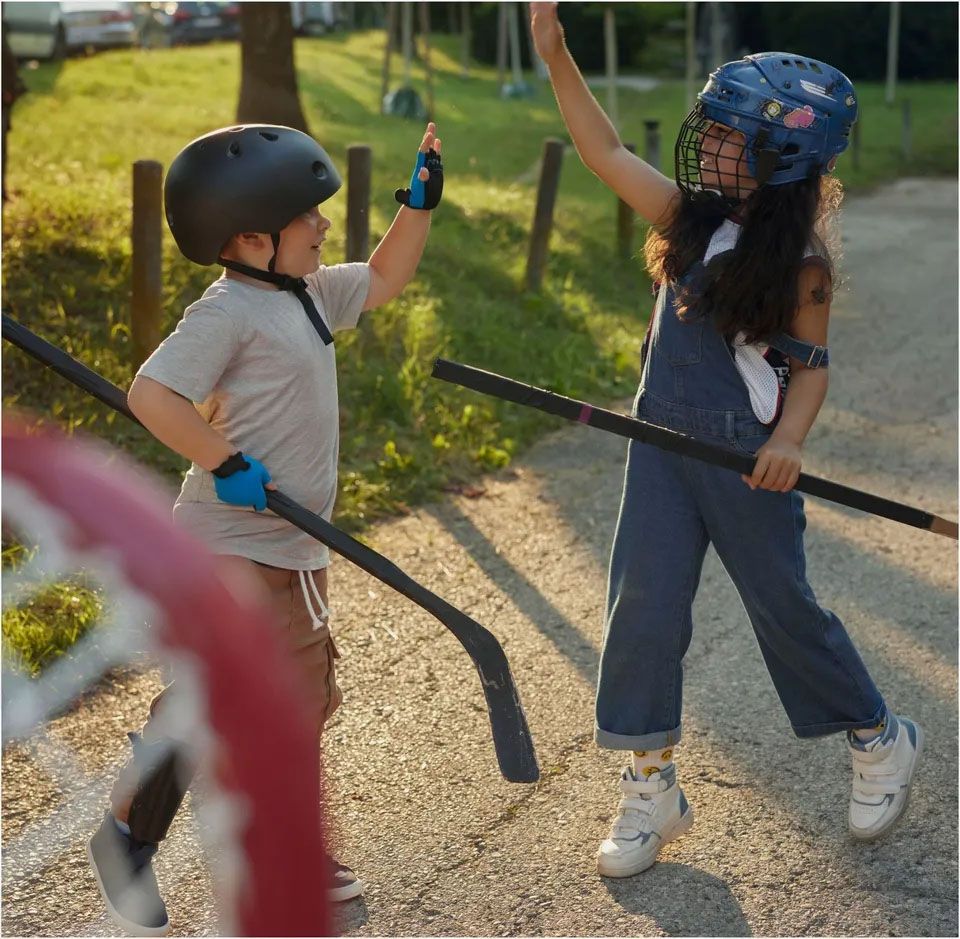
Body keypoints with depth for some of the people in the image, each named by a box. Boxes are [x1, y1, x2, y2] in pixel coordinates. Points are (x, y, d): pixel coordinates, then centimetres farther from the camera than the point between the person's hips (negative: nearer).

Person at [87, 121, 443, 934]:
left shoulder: (307, 294, 11)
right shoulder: (229, 310, -17)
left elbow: (383, 280, 25)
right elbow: (151, 394, -25)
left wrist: (420, 202, 16)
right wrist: (224, 463, -25)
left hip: (295, 552, 9)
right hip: (229, 547, -9)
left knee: (300, 701, 16)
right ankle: (129, 840, 15)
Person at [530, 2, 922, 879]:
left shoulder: (799, 260, -11)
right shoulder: (689, 217, 2)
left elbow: (811, 364, -7)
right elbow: (604, 150, 1)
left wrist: (789, 438, -25)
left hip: (747, 460, -5)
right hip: (662, 446, 5)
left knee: (783, 606, 8)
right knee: (643, 603, 0)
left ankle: (880, 741, 33)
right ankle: (652, 789, 13)